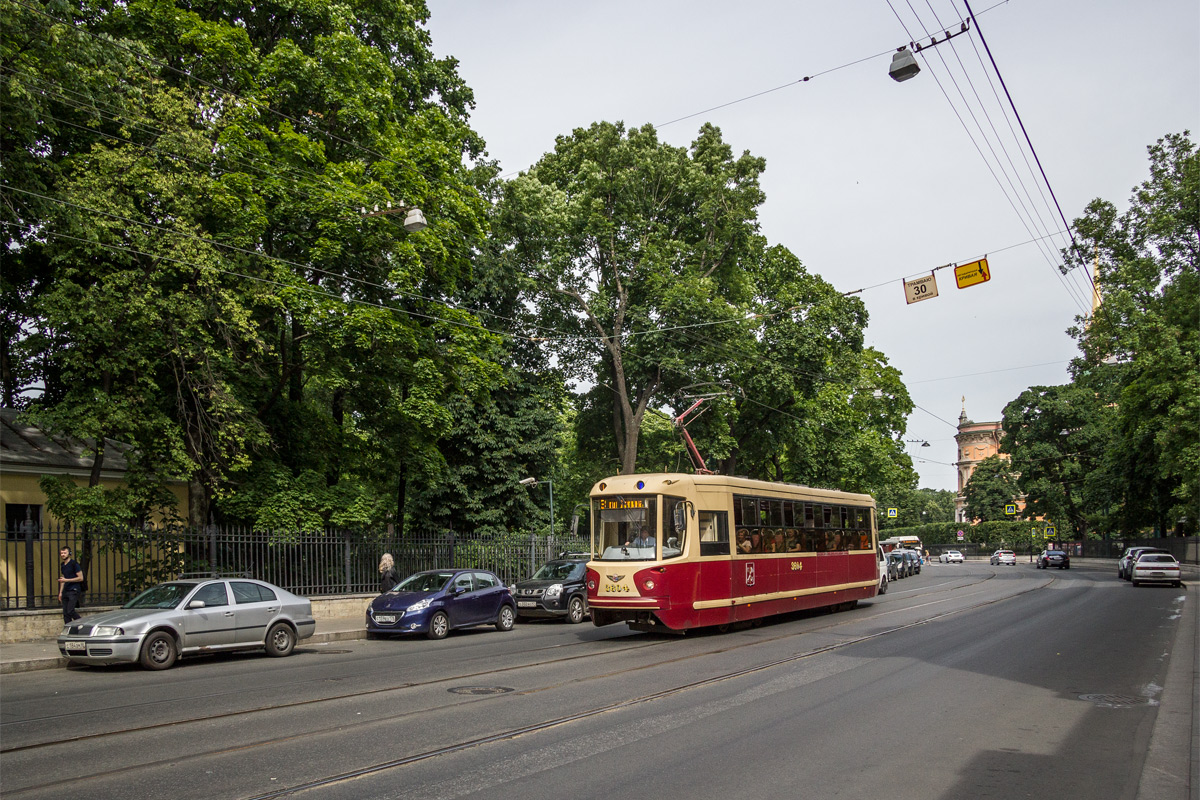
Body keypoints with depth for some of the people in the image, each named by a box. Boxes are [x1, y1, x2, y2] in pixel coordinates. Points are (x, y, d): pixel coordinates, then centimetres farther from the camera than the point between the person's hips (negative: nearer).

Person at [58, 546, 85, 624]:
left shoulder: (74, 564, -7)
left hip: (74, 591, -7)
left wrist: (66, 580, -15)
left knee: (70, 611, -17)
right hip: (66, 591, 7)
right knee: (65, 613, 2)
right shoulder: (62, 565, 16)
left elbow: (81, 578, -11)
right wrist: (60, 592, 19)